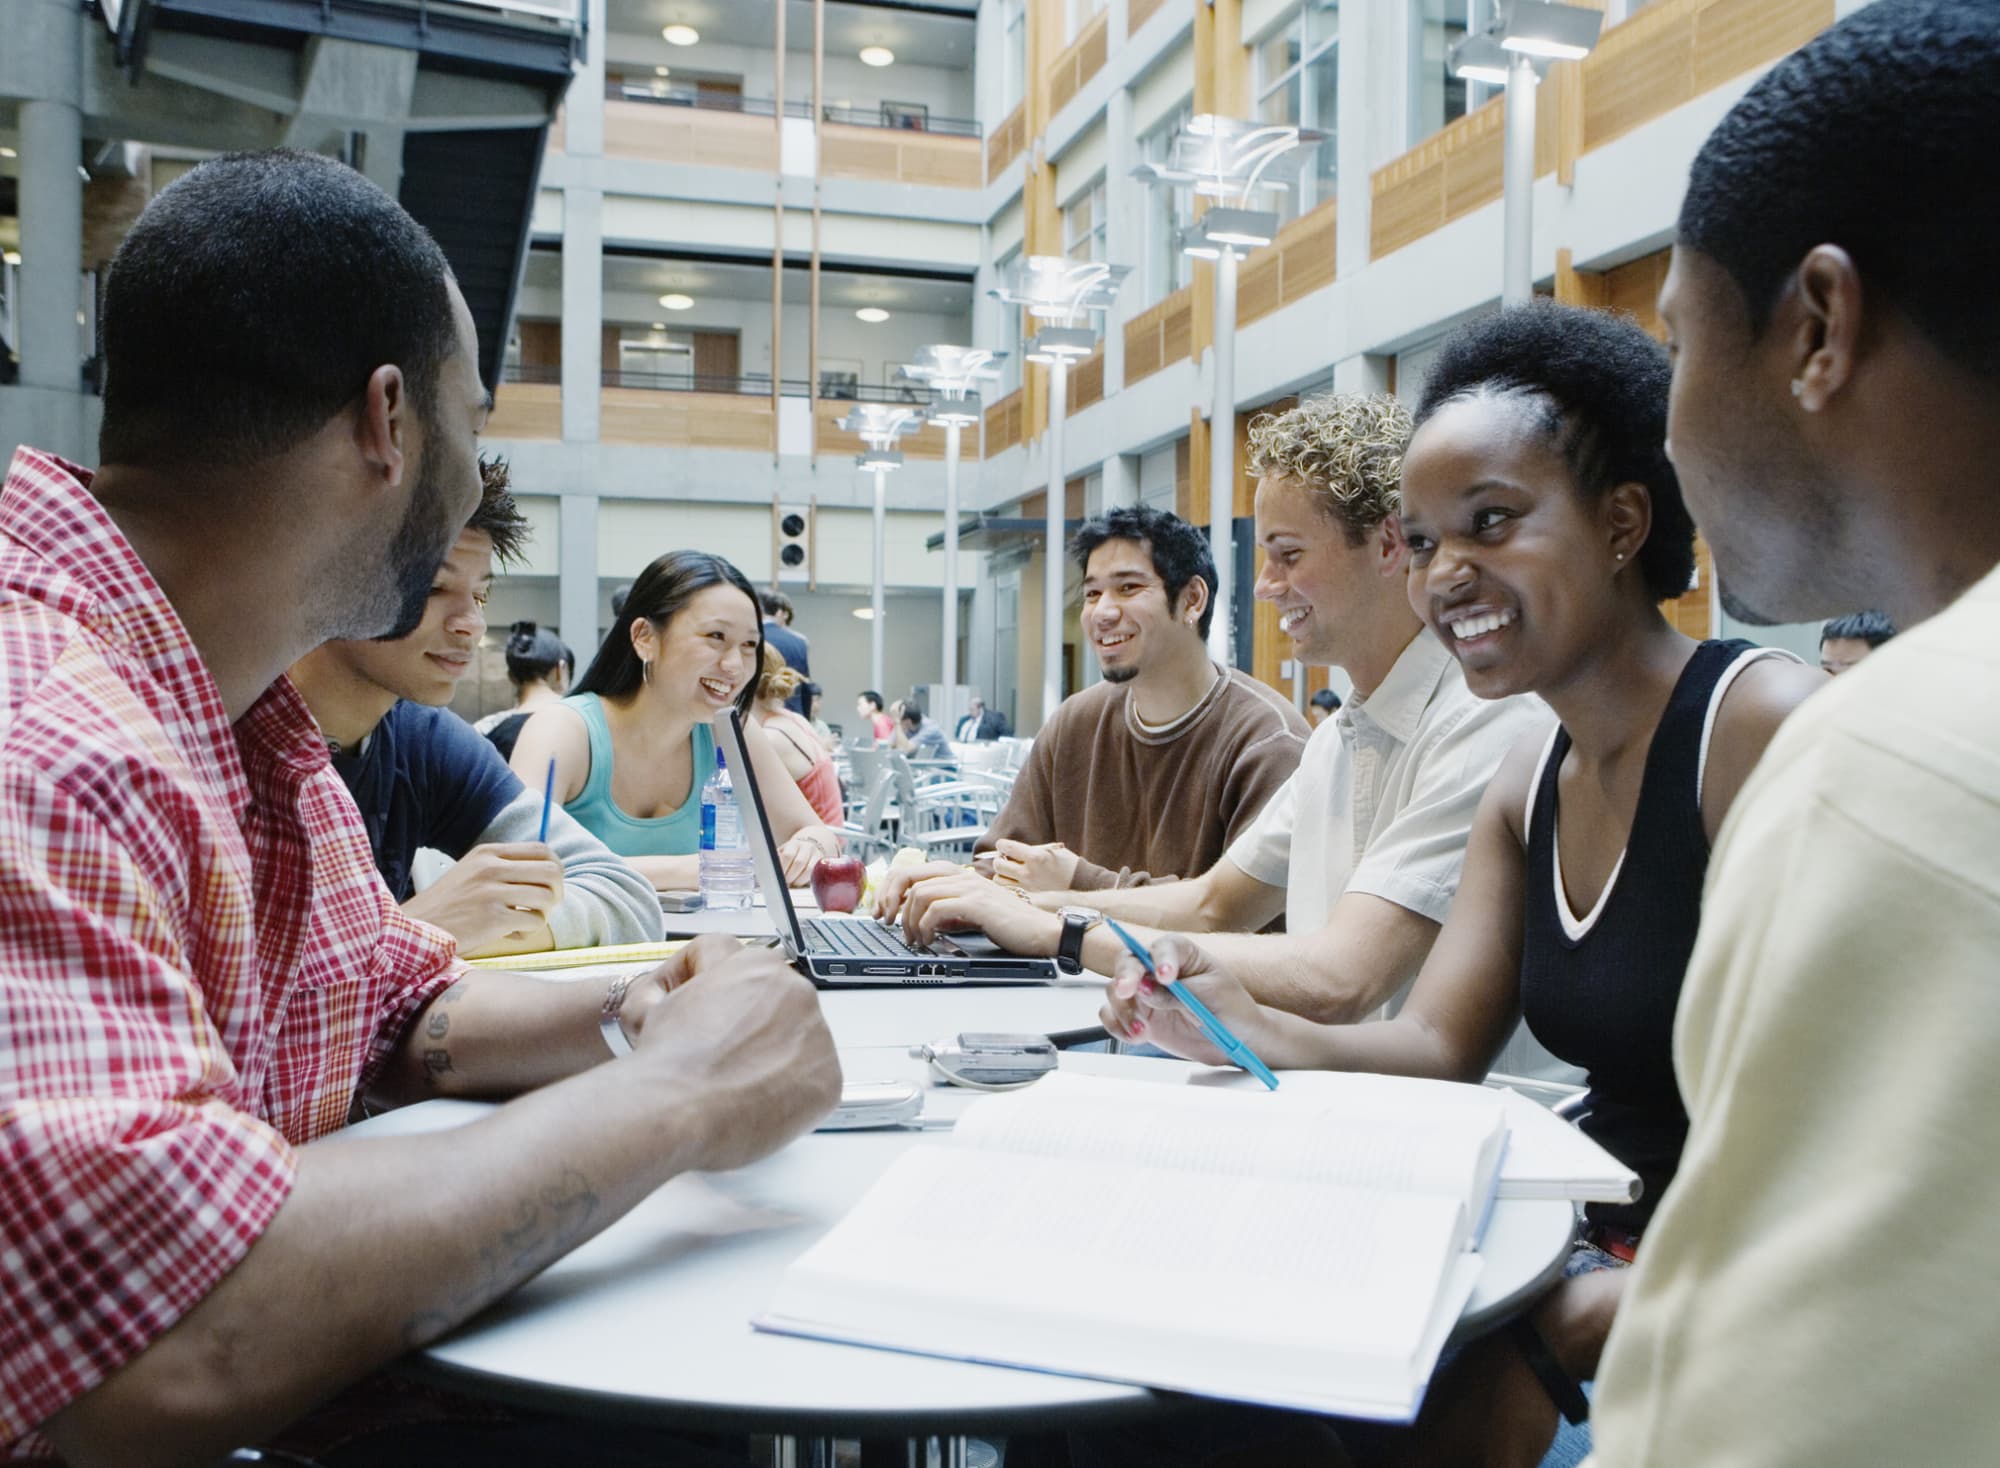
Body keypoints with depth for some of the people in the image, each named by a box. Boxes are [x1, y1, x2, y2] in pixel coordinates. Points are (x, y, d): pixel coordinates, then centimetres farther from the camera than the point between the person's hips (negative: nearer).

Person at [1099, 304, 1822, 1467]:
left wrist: (1592, 1317, -26)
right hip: (1601, 1250, 6)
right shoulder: (1530, 785, 7)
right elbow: (1437, 1048, 1)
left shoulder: (1763, 728, -18)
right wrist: (1250, 1033, -16)